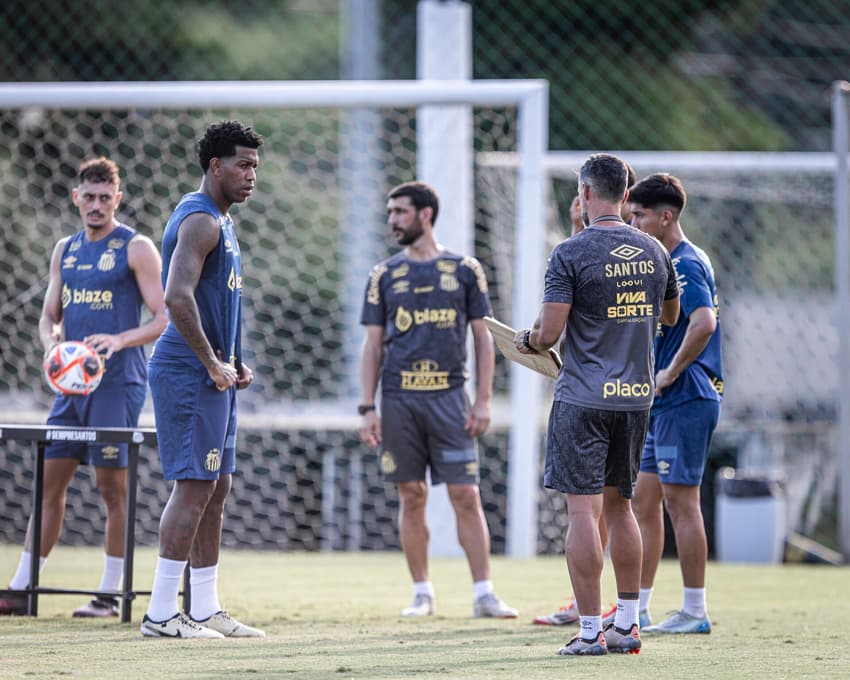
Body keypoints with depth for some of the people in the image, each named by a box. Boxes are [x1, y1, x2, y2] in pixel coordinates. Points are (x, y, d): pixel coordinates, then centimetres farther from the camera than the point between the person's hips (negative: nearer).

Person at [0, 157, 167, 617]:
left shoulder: (136, 249, -4)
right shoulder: (65, 250, 15)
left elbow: (163, 318, -7)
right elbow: (49, 316, 18)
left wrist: (120, 340, -23)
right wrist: (52, 343, -4)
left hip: (117, 383, -6)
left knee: (111, 484, -4)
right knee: (50, 480, 5)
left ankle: (110, 595, 2)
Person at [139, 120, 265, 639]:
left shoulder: (222, 221, 19)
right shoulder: (200, 221, -14)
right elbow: (179, 298, -26)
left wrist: (235, 363, 17)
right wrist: (214, 364, -20)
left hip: (214, 374, 10)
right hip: (189, 375, -10)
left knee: (217, 489, 11)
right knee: (194, 487, -11)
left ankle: (205, 610, 15)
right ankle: (162, 612, -9)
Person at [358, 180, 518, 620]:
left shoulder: (464, 270, 6)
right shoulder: (385, 275, 9)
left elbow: (482, 338, 7)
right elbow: (373, 346, 9)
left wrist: (483, 401, -1)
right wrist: (367, 409, 0)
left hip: (449, 397, -1)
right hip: (399, 398, 2)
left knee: (466, 496, -6)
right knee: (412, 497, 3)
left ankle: (483, 593, -4)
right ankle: (423, 593, 12)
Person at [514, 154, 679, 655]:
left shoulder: (571, 253, -11)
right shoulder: (654, 252, 7)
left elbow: (549, 335, -14)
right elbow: (670, 316, 23)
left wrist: (527, 340, 8)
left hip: (584, 400, -6)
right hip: (637, 396, 6)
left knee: (583, 510, -4)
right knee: (620, 507, 16)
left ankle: (591, 630, -7)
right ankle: (627, 625, 17)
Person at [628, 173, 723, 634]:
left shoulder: (685, 264, -14)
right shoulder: (666, 263, 17)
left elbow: (704, 322, -29)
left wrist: (670, 373, -21)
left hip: (685, 401, -10)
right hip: (664, 405, 10)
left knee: (681, 502, -7)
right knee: (644, 501, 11)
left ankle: (695, 612, -3)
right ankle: (637, 609, 15)